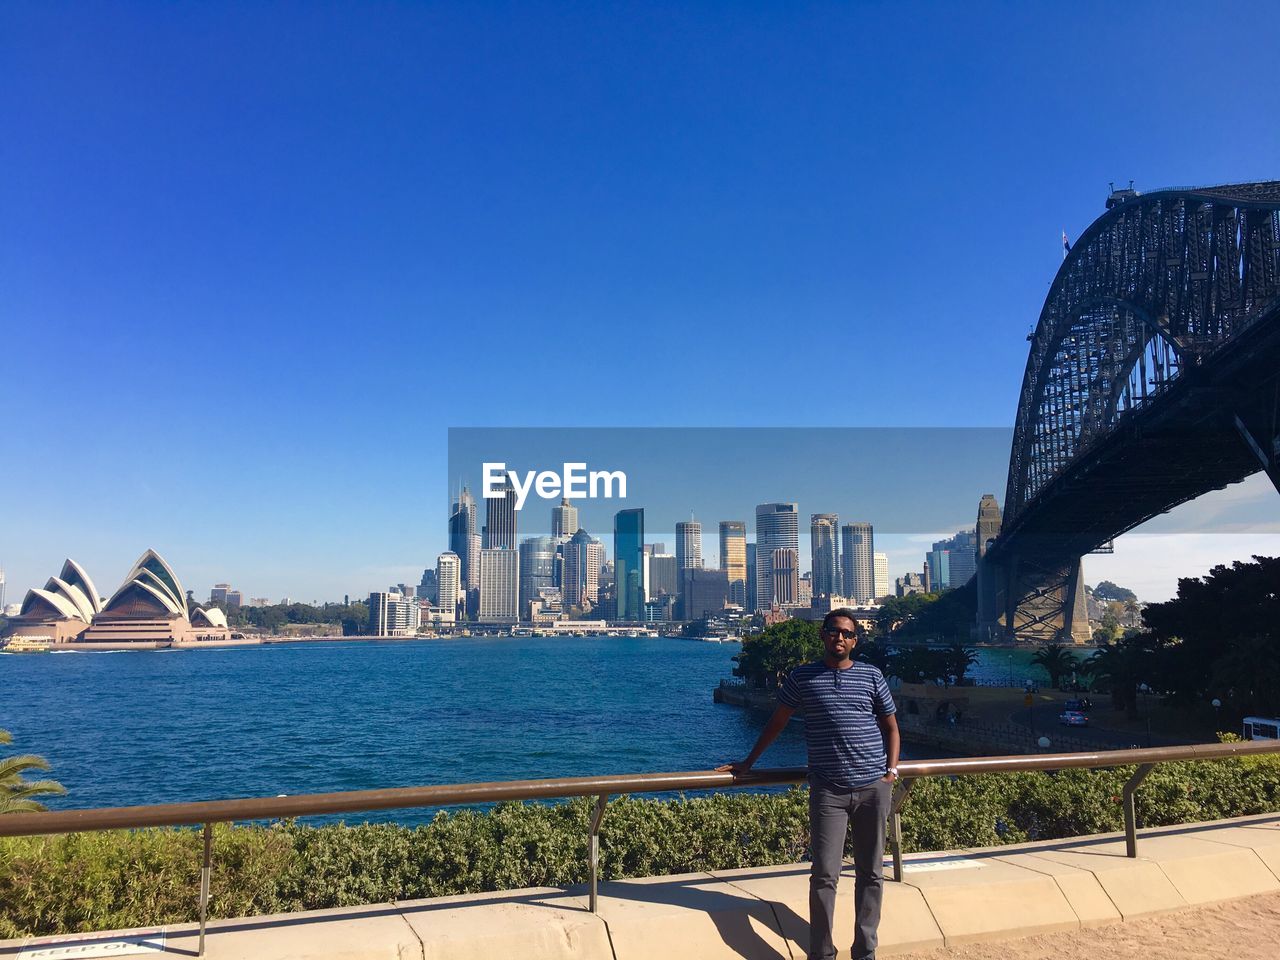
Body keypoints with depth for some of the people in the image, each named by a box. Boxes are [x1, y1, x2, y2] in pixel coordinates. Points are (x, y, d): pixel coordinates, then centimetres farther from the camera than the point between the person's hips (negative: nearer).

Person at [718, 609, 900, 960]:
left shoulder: (872, 677, 6)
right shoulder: (802, 677, 3)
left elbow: (890, 726, 15)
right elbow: (776, 722, 11)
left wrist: (892, 769, 2)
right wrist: (748, 763, 13)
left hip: (873, 787, 2)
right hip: (827, 790, -2)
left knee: (871, 874, 9)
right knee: (824, 875, -5)